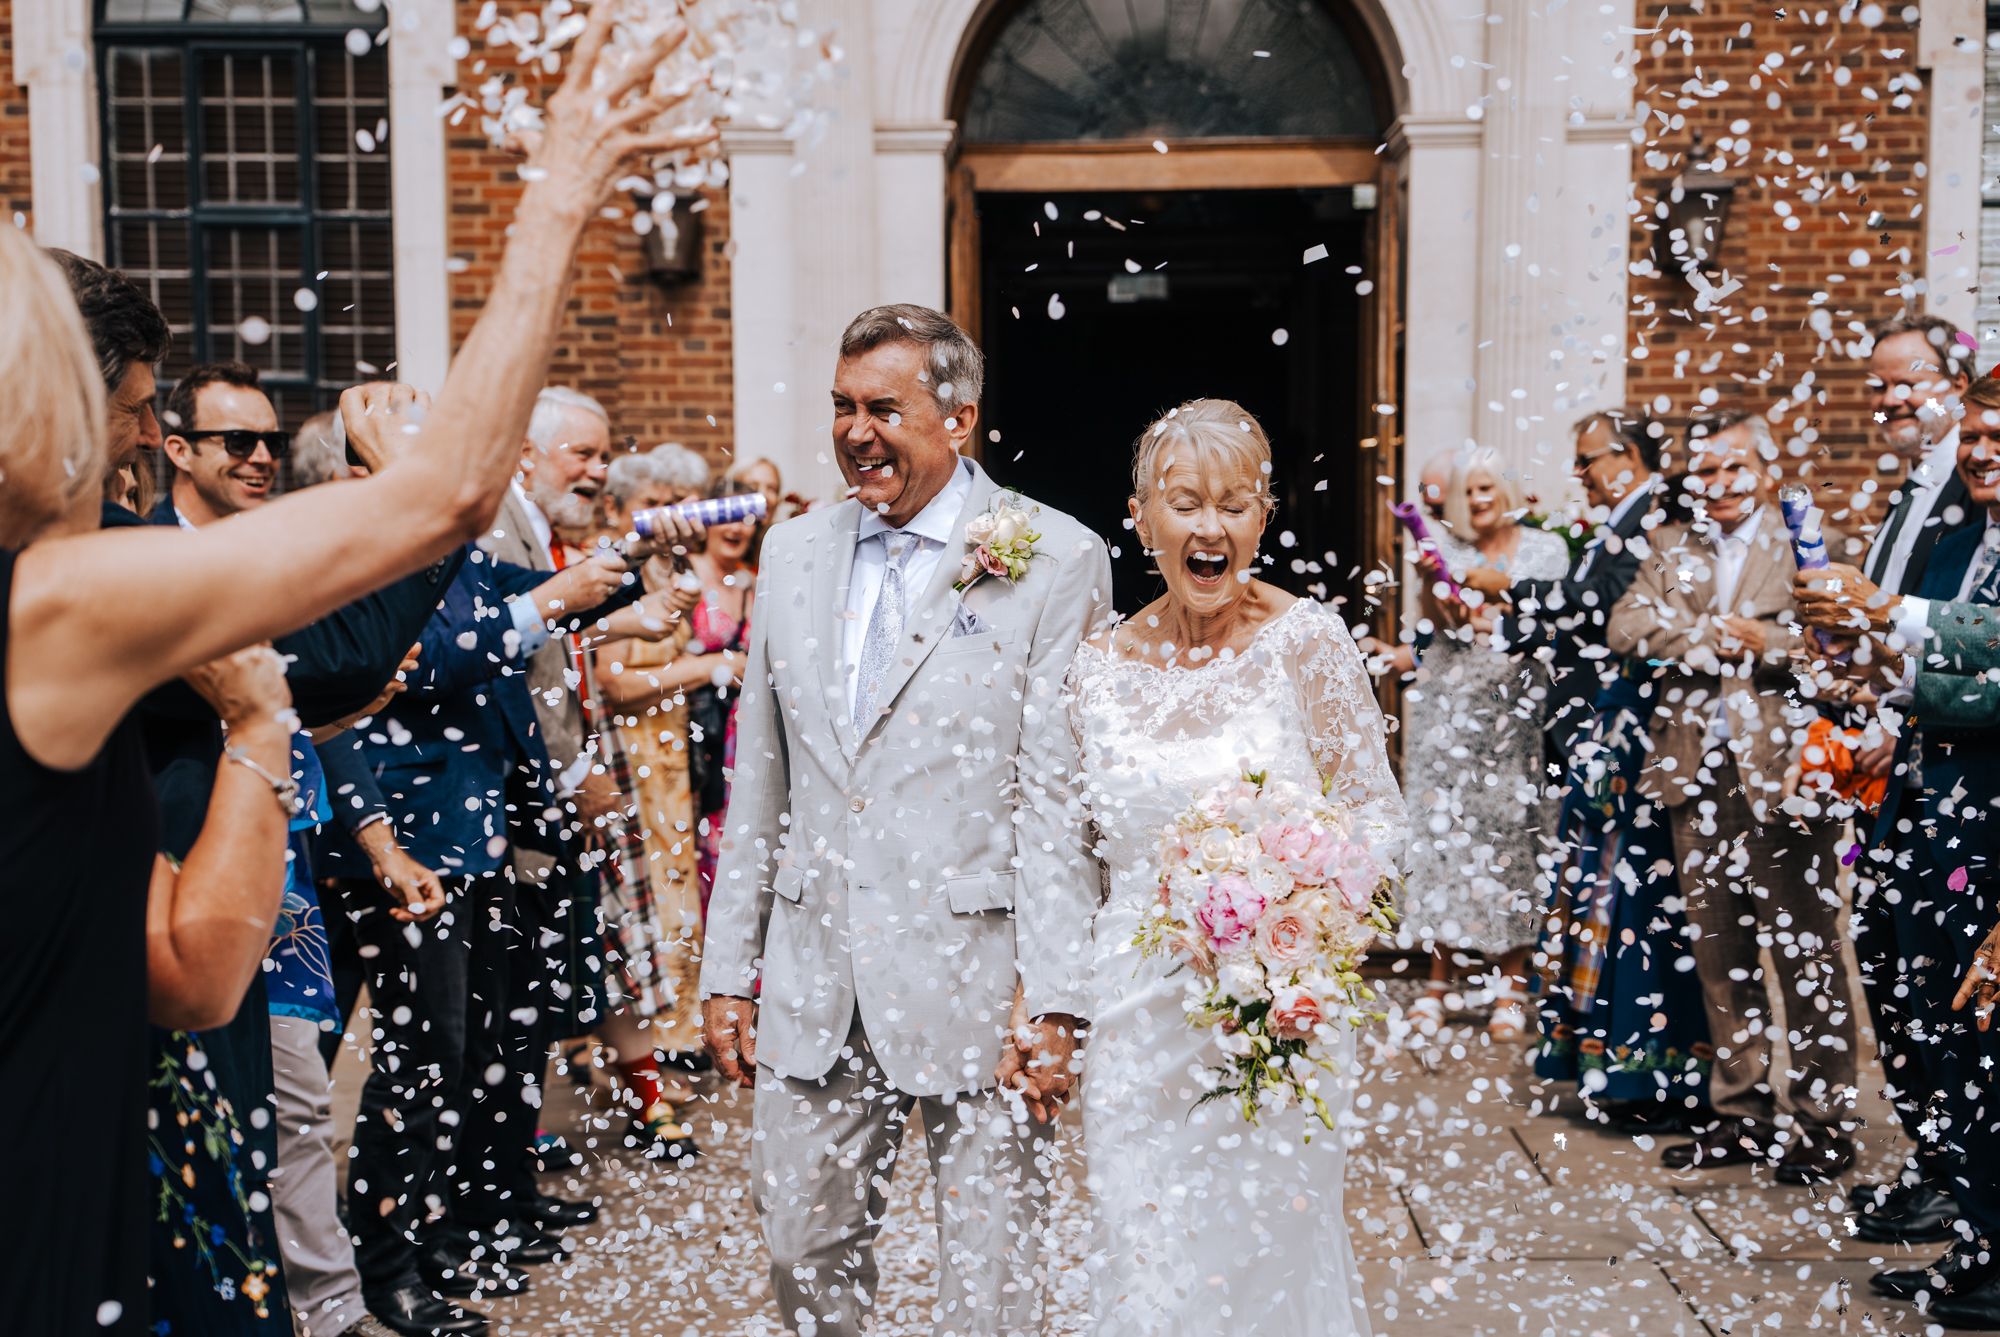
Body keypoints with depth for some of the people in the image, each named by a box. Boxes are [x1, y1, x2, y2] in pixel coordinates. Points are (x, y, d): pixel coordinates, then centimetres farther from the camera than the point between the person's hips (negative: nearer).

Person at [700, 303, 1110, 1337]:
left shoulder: (1055, 560, -6)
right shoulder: (794, 552, 10)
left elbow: (1060, 796, -10)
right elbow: (760, 779, 13)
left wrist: (1053, 999, -14)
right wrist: (728, 970, 11)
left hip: (975, 975, -4)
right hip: (814, 981, 5)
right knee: (802, 1251, 14)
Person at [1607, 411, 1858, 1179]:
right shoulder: (1672, 548, 14)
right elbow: (1624, 628, -1)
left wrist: (1767, 643, -18)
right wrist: (1719, 637, -10)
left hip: (1779, 773, -5)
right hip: (1699, 776, 5)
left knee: (1806, 950, 1)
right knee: (1718, 951, 12)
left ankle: (1821, 1119, 12)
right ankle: (1742, 1111, 23)